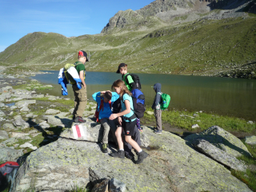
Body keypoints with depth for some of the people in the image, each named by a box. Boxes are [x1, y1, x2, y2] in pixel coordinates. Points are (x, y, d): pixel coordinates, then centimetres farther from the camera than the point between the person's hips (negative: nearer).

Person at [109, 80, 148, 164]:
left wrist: (116, 115, -24)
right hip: (125, 119, 9)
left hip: (130, 120, -9)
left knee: (128, 139, -1)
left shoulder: (125, 96, -21)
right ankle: (121, 152, 21)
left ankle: (142, 153, 9)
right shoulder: (123, 96, 8)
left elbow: (128, 110, -30)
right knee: (117, 133, 10)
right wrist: (119, 116, 1)